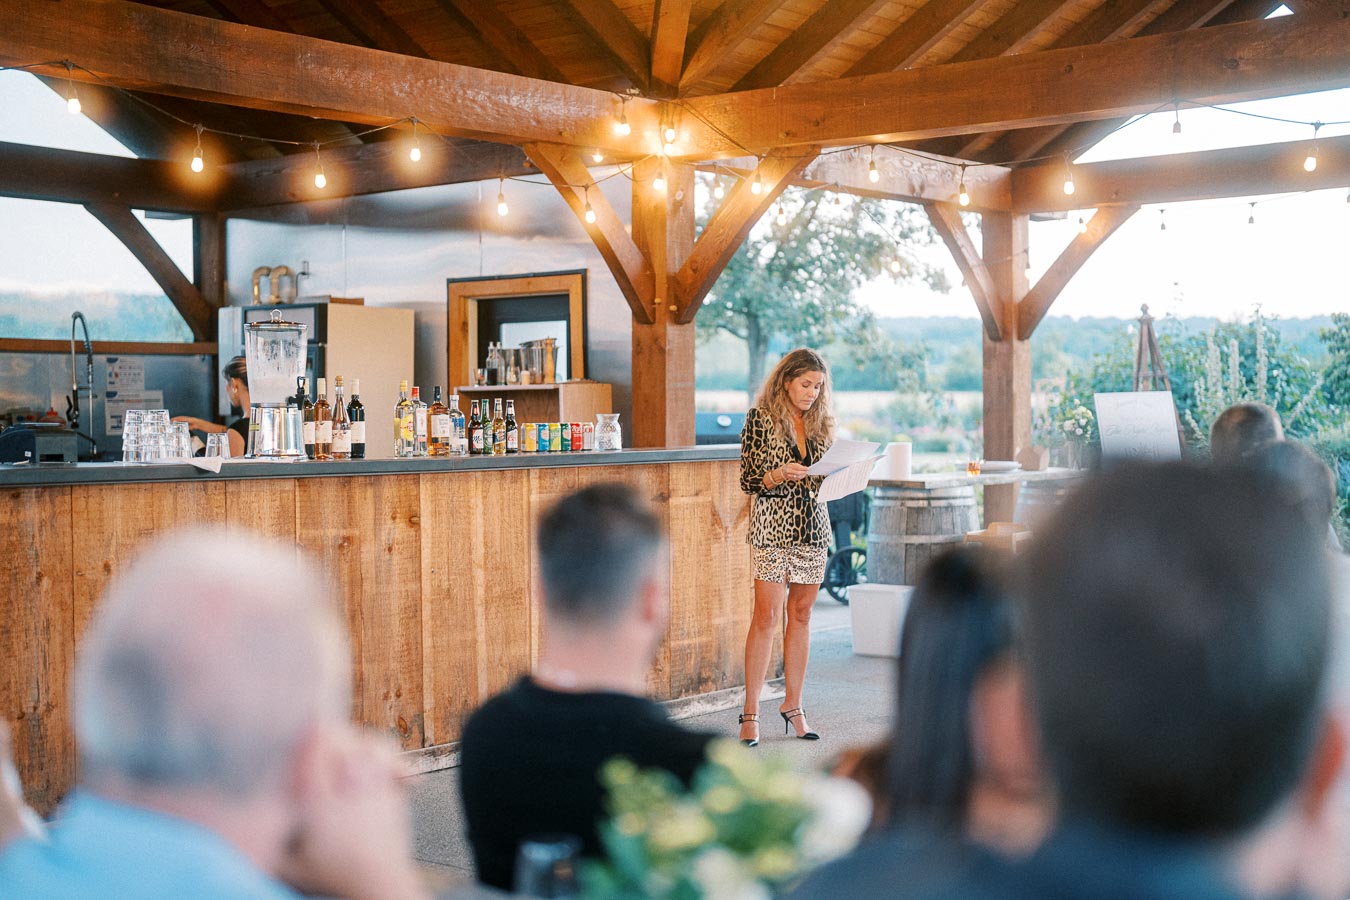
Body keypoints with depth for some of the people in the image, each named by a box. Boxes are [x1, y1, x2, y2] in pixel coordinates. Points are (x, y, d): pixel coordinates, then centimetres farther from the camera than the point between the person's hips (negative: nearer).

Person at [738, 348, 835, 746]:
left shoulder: (821, 422, 11)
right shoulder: (760, 419, -3)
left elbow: (829, 478, 16)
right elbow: (748, 480, -6)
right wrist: (779, 474, -23)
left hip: (814, 527, 5)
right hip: (773, 526, -5)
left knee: (801, 615, 8)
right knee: (766, 616, -7)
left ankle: (793, 704, 17)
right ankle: (751, 713, -3)